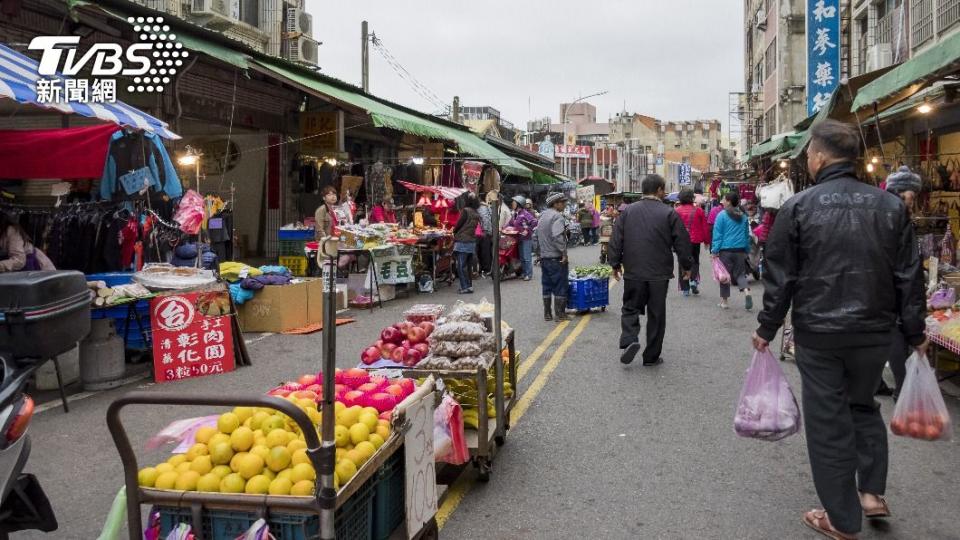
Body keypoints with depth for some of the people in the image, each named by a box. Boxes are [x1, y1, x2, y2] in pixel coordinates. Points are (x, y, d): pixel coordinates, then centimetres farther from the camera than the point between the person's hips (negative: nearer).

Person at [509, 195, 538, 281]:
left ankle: (529, 274, 3)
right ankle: (524, 273, 23)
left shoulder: (525, 213, -15)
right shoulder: (515, 214, 11)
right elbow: (512, 223, 22)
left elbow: (534, 222, -21)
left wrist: (528, 230, -20)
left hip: (526, 238, -9)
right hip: (519, 238, 9)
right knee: (522, 257, 14)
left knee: (527, 257, -4)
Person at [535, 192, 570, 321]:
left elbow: (537, 236, 17)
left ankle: (547, 314, 16)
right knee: (560, 286, 1)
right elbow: (558, 237, -25)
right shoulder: (557, 216, -15)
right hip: (556, 258, -8)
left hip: (544, 257, 8)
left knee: (546, 286, 12)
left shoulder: (542, 216, 13)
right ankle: (560, 314, 5)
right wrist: (564, 253, -19)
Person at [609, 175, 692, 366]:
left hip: (633, 272, 1)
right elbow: (682, 242, -3)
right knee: (656, 314, 9)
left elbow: (616, 240, 1)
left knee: (630, 308, 15)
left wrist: (615, 264, 12)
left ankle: (629, 340, -10)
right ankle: (651, 356, 14)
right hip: (660, 274, -1)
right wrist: (686, 266, 10)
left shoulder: (627, 211, 0)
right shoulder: (669, 213, -6)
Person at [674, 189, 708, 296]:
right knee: (695, 261, 18)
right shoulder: (698, 210, -1)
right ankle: (694, 280, -5)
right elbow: (705, 227, 2)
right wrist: (706, 241, 11)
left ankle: (685, 288, 4)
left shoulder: (677, 211, -5)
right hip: (695, 241, 1)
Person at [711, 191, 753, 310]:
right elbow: (747, 234, 14)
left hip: (726, 249, -4)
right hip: (740, 250, 4)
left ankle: (725, 301, 12)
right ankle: (746, 291, -14)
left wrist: (715, 250, -6)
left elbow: (717, 234, -9)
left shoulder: (722, 215, -7)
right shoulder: (743, 216, 8)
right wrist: (747, 250, 22)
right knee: (740, 273, 13)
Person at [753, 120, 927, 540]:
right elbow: (909, 277, 3)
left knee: (827, 421, 7)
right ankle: (872, 492, 21)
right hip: (874, 331, 3)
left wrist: (767, 329, 4)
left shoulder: (798, 207, -9)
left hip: (818, 334, -3)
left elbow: (779, 276, -7)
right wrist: (915, 333, 12)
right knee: (863, 405, 25)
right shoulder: (891, 206, 0)